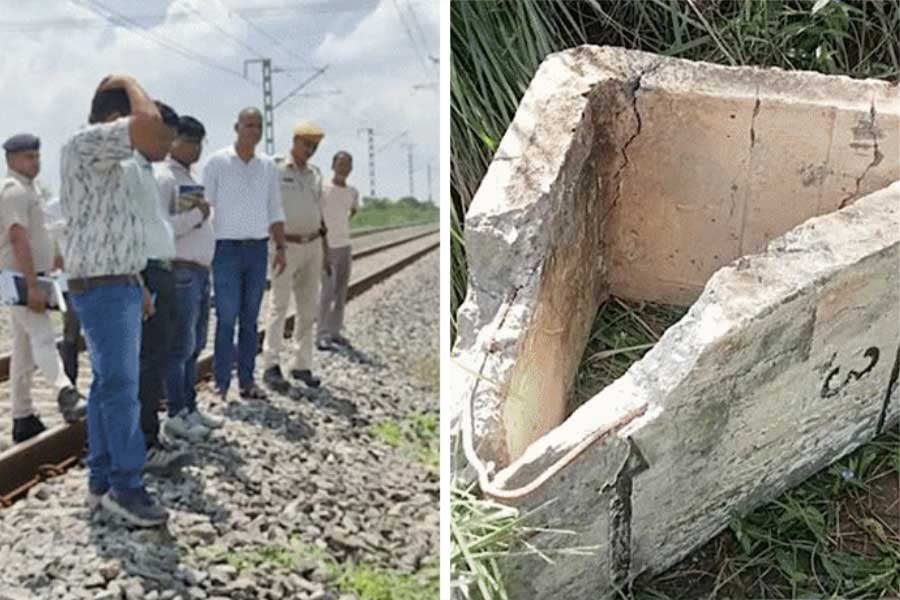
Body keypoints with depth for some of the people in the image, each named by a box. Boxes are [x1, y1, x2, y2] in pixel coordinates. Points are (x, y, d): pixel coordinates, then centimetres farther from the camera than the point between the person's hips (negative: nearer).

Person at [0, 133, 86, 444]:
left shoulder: (27, 189, 18)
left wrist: (36, 282, 24)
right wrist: (32, 286, -30)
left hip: (30, 278, 10)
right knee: (43, 337, -27)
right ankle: (66, 395, -44)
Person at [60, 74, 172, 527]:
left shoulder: (106, 162, 18)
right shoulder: (85, 143, -13)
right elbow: (149, 122, -30)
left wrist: (138, 285, 22)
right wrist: (131, 84, -10)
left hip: (118, 285, 10)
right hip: (101, 289, -10)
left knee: (108, 385, 12)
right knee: (121, 386, -9)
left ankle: (101, 480, 19)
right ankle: (125, 487, -3)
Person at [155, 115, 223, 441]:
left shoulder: (191, 180, 20)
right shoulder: (163, 178, -9)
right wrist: (196, 215, -15)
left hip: (200, 271, 9)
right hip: (180, 271, -9)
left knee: (195, 345, 13)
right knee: (180, 346, -4)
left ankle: (190, 408, 22)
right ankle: (176, 416, 3)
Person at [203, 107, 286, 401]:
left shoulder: (268, 167, 11)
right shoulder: (218, 162, -2)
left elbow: (275, 211, 14)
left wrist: (280, 247, 8)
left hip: (258, 248, 4)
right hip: (227, 248, -4)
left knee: (250, 318, 7)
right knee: (226, 317, -6)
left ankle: (247, 380, 14)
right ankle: (222, 384, 0)